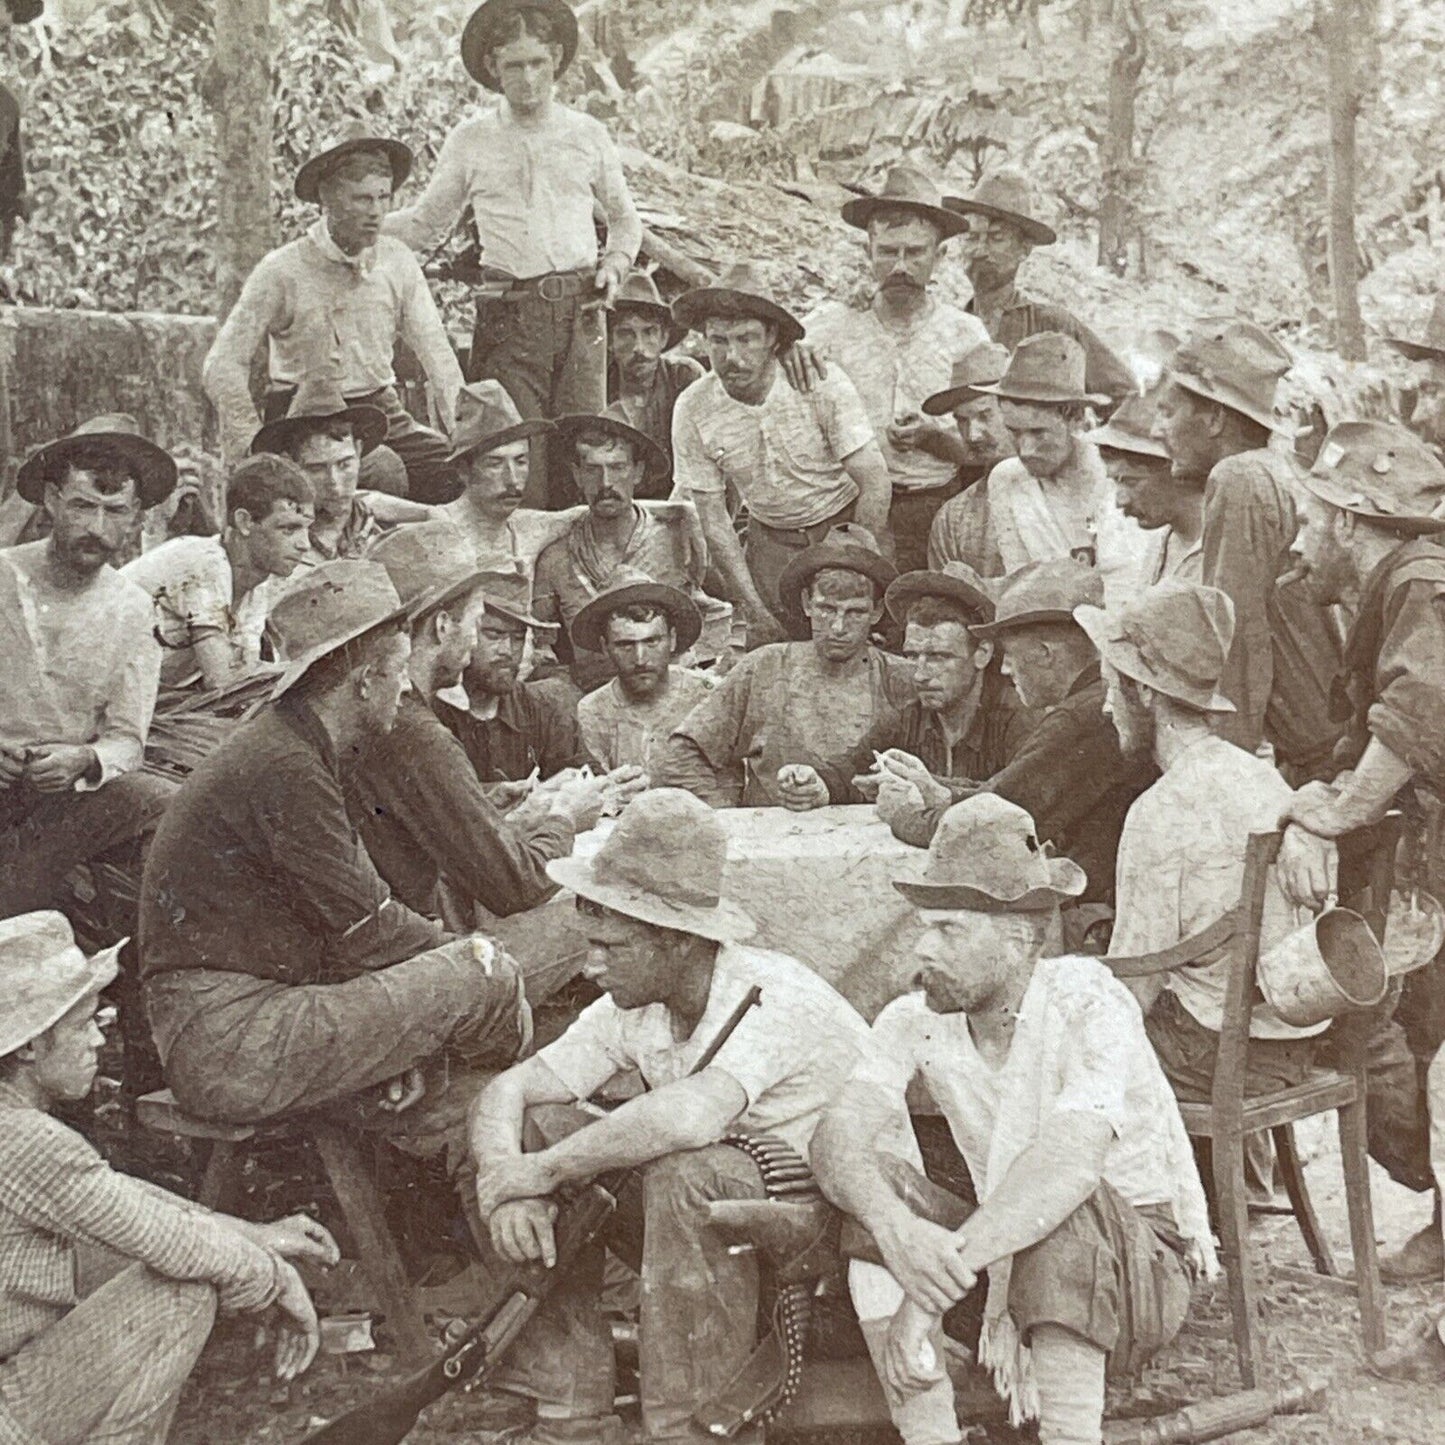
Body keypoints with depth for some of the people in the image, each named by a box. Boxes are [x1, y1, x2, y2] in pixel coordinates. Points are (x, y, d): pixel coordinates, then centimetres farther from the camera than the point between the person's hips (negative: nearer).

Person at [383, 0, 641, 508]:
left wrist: (616, 264, 4)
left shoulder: (588, 134, 12)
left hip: (580, 311, 1)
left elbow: (624, 220, 24)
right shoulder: (470, 142, 8)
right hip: (509, 314, -1)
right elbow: (425, 226, 15)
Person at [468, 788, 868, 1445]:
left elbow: (690, 1115, -43)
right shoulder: (634, 1009, -4)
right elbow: (507, 1089, -2)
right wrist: (503, 1181, -24)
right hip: (711, 1223, 7)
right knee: (536, 1124, -5)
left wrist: (540, 1171, -31)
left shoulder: (776, 996, -25)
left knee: (687, 1169, -35)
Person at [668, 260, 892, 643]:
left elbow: (876, 485, -16)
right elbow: (713, 521, -6)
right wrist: (755, 610, -10)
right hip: (770, 539, 2)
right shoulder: (692, 410, -11)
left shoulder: (824, 385, -18)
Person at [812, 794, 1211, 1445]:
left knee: (1062, 1212, -37)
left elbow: (1069, 1164, -39)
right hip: (1001, 1261, 5)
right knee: (875, 1181, -20)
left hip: (1144, 1262, -5)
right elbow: (837, 1136, -23)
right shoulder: (917, 1018, -9)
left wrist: (939, 1281, -46)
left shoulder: (1090, 1004, -23)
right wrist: (893, 1227, -45)